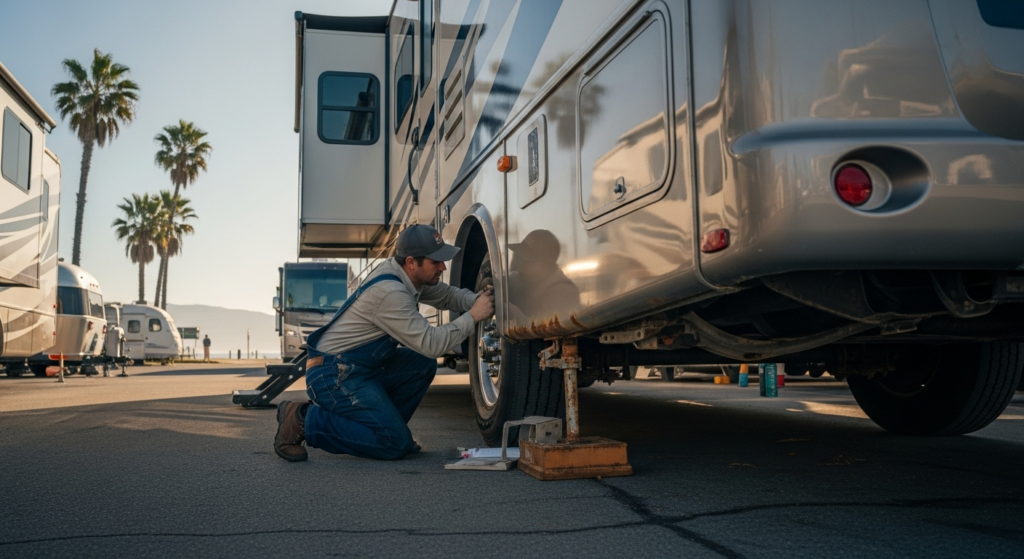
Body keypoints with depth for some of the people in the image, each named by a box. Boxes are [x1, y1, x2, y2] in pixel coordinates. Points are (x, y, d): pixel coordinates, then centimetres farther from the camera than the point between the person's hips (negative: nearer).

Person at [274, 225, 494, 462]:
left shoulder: (408, 274, 2)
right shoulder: (389, 292, -26)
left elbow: (448, 295, 15)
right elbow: (431, 344, -26)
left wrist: (478, 299, -4)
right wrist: (473, 316, -19)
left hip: (363, 367, 10)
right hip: (331, 376, -10)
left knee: (423, 365, 2)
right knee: (396, 444, -12)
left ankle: (386, 425, 10)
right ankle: (304, 420, -7)